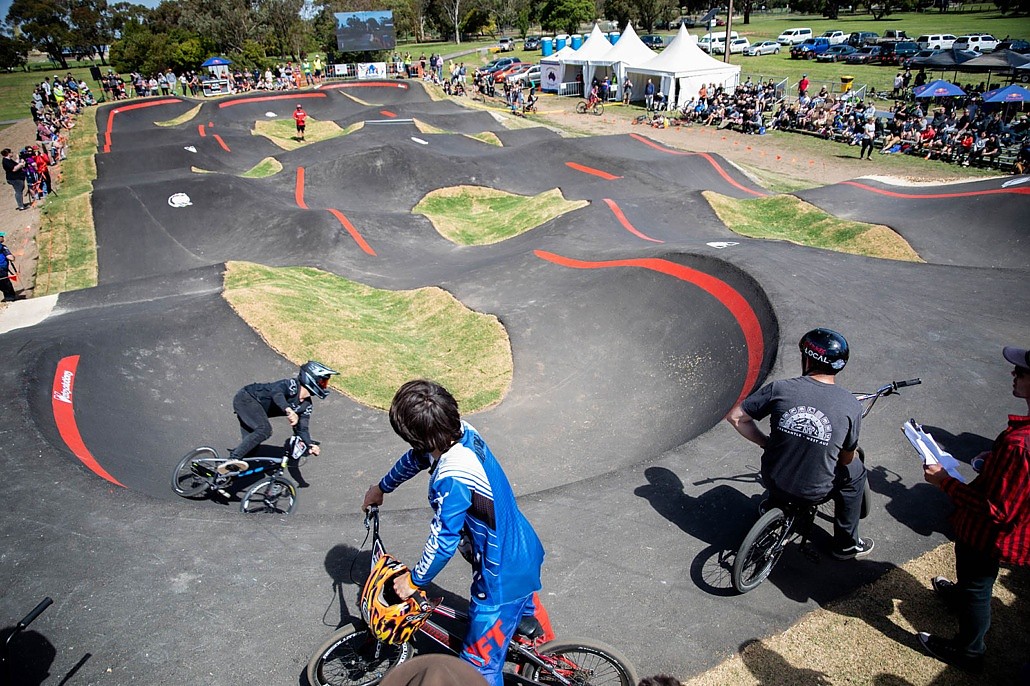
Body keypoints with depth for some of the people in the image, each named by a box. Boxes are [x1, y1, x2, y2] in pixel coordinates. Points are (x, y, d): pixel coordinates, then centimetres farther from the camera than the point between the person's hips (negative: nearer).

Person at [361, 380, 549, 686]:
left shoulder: (452, 479, -36)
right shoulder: (463, 432, -10)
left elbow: (443, 542, -26)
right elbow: (415, 459, 9)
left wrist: (413, 581, -8)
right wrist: (381, 487, 25)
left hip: (501, 575, -10)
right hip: (525, 550, 10)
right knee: (527, 606, 38)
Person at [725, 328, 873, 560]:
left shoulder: (780, 389, -15)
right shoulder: (851, 406, -14)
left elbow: (735, 416, -7)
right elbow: (846, 459, -1)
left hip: (773, 480, 2)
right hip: (814, 492, -1)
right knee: (855, 471, 28)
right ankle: (847, 544, 39)